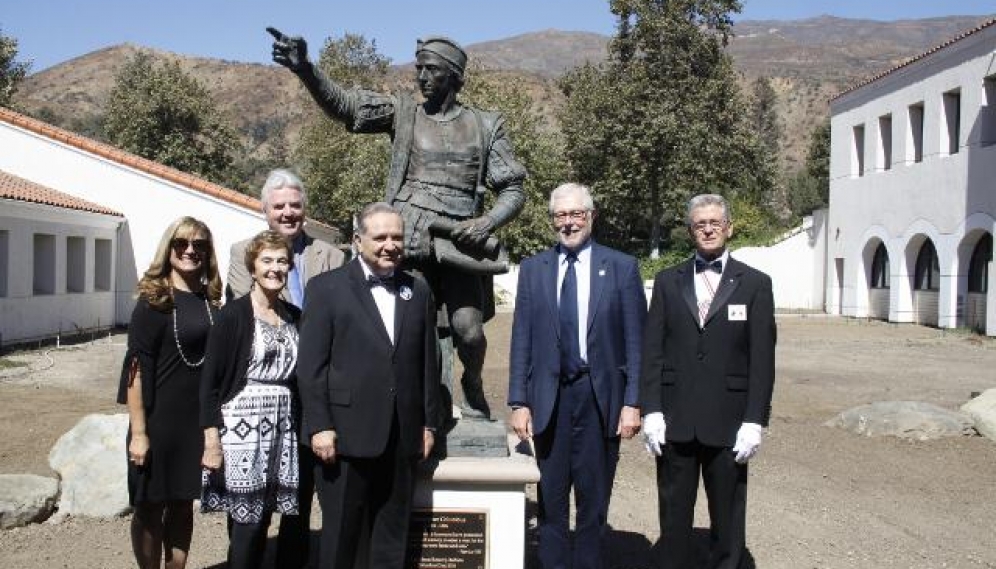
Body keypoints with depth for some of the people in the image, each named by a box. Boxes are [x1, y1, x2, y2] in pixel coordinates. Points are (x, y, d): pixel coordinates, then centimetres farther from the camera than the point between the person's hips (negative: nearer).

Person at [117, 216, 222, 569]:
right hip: (160, 419, -5)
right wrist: (138, 432, -17)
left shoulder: (210, 301, 6)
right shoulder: (153, 302, -9)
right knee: (151, 506, 8)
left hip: (200, 419, 5)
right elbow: (137, 368, -13)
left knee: (183, 503, 15)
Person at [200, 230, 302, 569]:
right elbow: (210, 380, -8)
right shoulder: (233, 314, -7)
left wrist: (301, 428, 10)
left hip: (282, 427, 5)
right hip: (241, 425, -5)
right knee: (246, 522, -1)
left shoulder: (295, 317, 9)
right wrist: (212, 438, -13)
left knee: (263, 519, 10)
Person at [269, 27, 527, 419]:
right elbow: (343, 103, -4)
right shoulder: (402, 111, 11)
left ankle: (472, 385, 19)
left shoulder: (485, 125, 11)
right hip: (410, 240, 1)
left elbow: (512, 190, 11)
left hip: (460, 242, 0)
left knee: (468, 329, -13)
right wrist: (304, 69, -21)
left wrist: (488, 221, -8)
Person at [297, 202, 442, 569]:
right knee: (340, 534, 8)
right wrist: (319, 426, -11)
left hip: (403, 438, 4)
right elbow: (310, 365, -5)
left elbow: (427, 363, 11)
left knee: (392, 537, 12)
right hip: (347, 435, -3)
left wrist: (429, 422, 9)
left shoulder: (418, 291, 11)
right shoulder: (326, 287, -1)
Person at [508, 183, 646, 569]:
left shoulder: (622, 268, 1)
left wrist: (633, 402, -6)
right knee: (551, 499, 10)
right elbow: (521, 340, 4)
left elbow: (635, 342, -1)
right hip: (549, 397, 1)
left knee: (594, 500, 10)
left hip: (601, 396, -1)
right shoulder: (533, 269, 5)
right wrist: (519, 402, -2)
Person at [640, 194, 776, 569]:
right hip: (675, 421, 2)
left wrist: (754, 421, -7)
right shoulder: (667, 281, 8)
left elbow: (762, 358, -1)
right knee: (673, 516, 10)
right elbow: (652, 350, 4)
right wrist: (651, 411, -4)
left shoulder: (755, 284, 2)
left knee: (728, 520, 8)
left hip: (728, 422, -1)